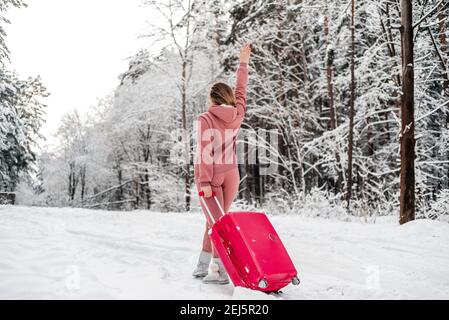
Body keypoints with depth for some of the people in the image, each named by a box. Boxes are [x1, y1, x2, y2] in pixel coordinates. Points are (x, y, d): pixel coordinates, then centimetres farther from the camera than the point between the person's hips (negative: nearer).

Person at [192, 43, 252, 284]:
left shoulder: (205, 119, -11)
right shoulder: (237, 114, 2)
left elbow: (204, 152, -16)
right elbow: (241, 90, 18)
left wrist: (205, 181, -16)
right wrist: (244, 61, 29)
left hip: (210, 175, -5)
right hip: (231, 174, 5)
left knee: (216, 222, -4)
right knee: (215, 221, 11)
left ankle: (221, 271, -7)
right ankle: (203, 267, 20)